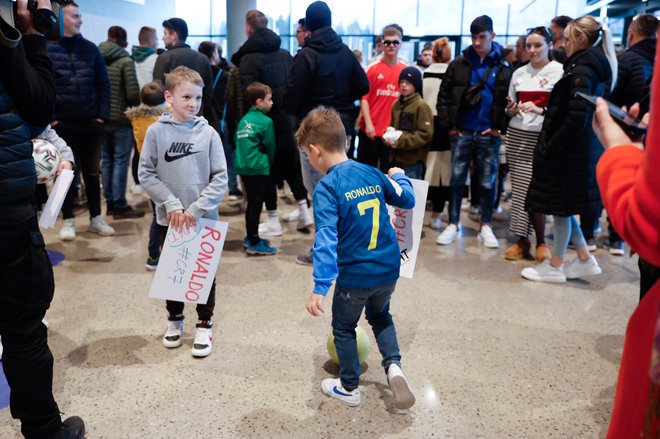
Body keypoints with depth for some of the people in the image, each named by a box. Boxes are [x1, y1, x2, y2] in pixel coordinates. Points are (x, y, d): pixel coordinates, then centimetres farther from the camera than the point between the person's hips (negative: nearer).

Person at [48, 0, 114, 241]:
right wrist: (49, 118, -10)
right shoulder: (46, 49, -4)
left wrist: (103, 115, -1)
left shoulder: (90, 48, 6)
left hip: (91, 123, 3)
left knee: (92, 172, 11)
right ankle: (68, 220, 20)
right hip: (62, 124, -2)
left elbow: (103, 84, 6)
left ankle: (96, 218, 22)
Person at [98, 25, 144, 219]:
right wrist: (137, 108, 3)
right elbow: (133, 93, -15)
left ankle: (110, 203, 18)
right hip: (121, 118, -5)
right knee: (120, 162, -1)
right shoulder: (125, 61, -10)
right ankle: (119, 205, 2)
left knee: (106, 160, 12)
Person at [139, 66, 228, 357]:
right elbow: (146, 174, -4)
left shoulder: (209, 133, -6)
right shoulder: (156, 132, -5)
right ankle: (174, 319, 37)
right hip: (168, 218, 1)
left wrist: (196, 209, -14)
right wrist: (172, 204, -13)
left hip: (204, 218, -1)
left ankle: (204, 325, 26)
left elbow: (220, 178, -7)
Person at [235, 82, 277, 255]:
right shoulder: (265, 121, -9)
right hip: (258, 168, -7)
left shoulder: (244, 120, 11)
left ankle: (250, 237, 27)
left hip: (243, 166, 7)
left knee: (252, 203, 17)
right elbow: (270, 146, -5)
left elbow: (240, 143, 13)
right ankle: (255, 244, 3)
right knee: (256, 204, -2)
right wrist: (269, 162, 15)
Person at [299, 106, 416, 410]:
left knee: (343, 328, 20)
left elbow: (326, 240, -26)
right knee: (380, 316, 31)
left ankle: (349, 388, 35)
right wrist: (399, 176, 32)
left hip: (354, 276, -5)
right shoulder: (373, 174, -1)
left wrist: (319, 288, -26)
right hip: (389, 270, 6)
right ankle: (393, 367, 11)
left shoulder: (327, 187, -18)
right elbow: (408, 201, 13)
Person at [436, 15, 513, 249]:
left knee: (488, 182, 6)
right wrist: (448, 124, -2)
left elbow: (510, 100, 3)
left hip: (489, 134, 0)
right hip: (461, 133, 0)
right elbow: (444, 95, 5)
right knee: (457, 179, 5)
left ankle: (485, 226, 18)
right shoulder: (459, 64, 4)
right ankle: (453, 224, 15)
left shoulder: (504, 67, 4)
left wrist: (500, 127, -6)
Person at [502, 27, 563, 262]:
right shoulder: (519, 73, 13)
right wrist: (511, 109, -3)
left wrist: (539, 109, -20)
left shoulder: (559, 71, 0)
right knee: (519, 189, 4)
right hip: (517, 136, 4)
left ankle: (540, 242, 8)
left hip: (542, 137, -4)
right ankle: (522, 240, 14)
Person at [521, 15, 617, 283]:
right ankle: (585, 259, 22)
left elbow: (576, 118, -24)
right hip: (582, 149, 9)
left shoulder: (582, 70, -16)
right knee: (562, 206, 16)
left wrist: (550, 147, -17)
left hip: (570, 150, -9)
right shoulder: (595, 67, 13)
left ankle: (555, 267, 14)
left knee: (561, 206, 1)